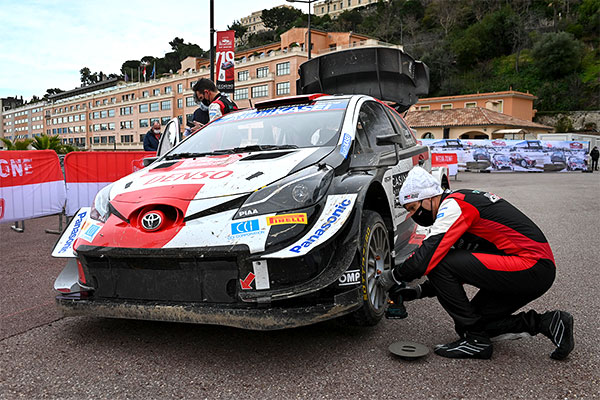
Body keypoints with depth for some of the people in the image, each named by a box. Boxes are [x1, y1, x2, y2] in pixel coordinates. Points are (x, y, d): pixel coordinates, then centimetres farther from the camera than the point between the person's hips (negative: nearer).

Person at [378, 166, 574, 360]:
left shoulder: (453, 204, -12)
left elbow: (427, 256, -22)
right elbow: (458, 272, 22)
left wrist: (394, 275, -4)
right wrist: (419, 291, 15)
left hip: (532, 266, -10)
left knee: (441, 264, -16)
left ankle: (475, 339, -6)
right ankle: (546, 323, 11)